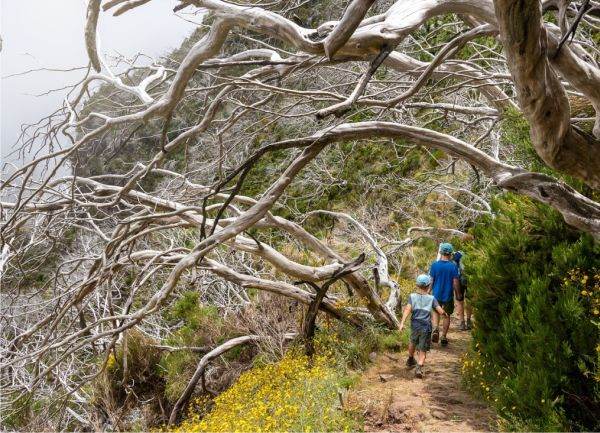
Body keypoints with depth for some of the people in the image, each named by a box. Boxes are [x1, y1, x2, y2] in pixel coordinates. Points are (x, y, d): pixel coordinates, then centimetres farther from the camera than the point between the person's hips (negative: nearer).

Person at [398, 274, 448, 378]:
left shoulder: (412, 296, 1)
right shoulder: (431, 298, 1)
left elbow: (407, 309, -12)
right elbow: (440, 311, -2)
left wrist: (402, 323, -16)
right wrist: (445, 313, 22)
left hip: (415, 325, 2)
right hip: (426, 327, -2)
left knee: (413, 342, 29)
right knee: (423, 350, 5)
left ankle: (410, 360, 50)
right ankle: (419, 367, -17)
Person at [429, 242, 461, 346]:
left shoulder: (435, 264, -8)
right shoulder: (453, 266, -12)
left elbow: (431, 280, -4)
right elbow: (455, 282, -9)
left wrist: (429, 291, 11)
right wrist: (458, 294, 5)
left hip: (436, 294, 1)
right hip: (448, 295, -1)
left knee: (436, 312, 20)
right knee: (447, 315, 13)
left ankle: (435, 329, -4)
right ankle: (443, 337, 19)